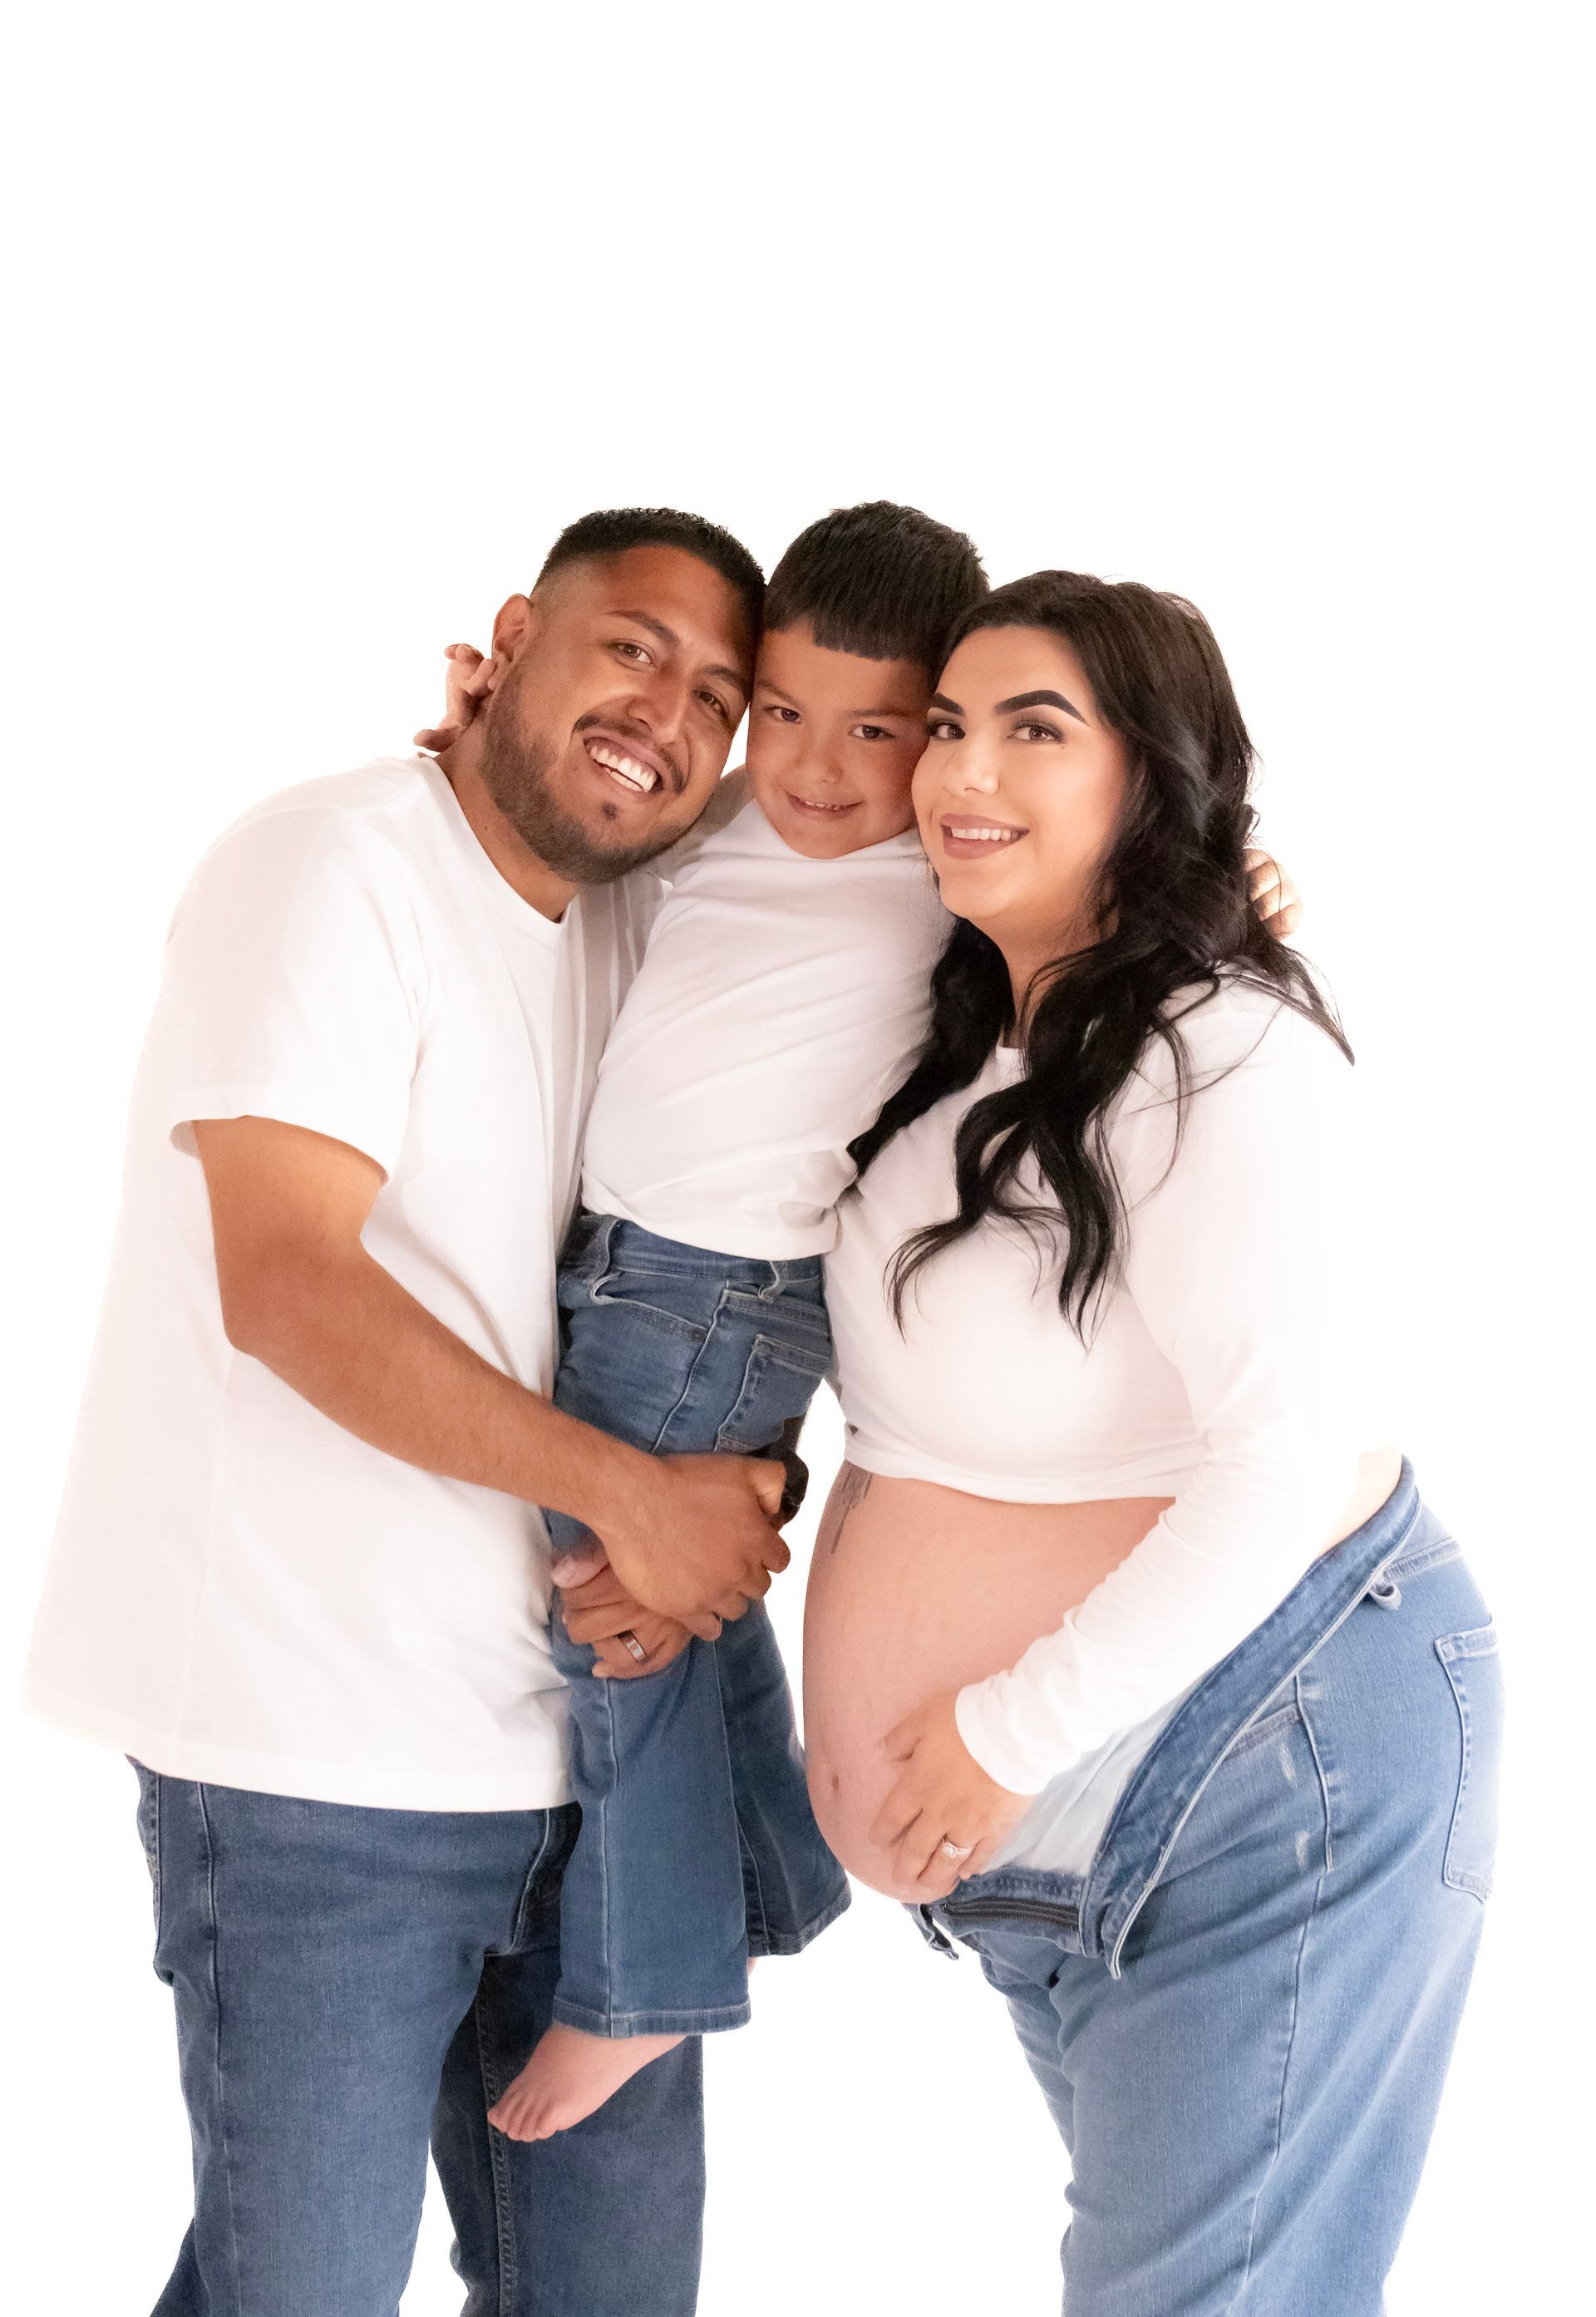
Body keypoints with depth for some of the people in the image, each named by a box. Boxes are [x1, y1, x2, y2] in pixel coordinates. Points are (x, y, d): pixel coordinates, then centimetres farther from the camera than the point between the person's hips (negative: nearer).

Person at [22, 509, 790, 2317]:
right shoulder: (336, 867, -10)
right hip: (324, 1755, -7)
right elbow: (287, 1285, -19)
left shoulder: (639, 927, 13)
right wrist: (629, 1493, -17)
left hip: (575, 1735, 7)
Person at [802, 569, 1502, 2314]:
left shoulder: (1223, 1059, -21)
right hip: (1055, 1835, 10)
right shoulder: (963, 1044, 7)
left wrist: (1012, 1731, -21)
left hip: (1269, 1770, -9)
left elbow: (1289, 1465, -27)